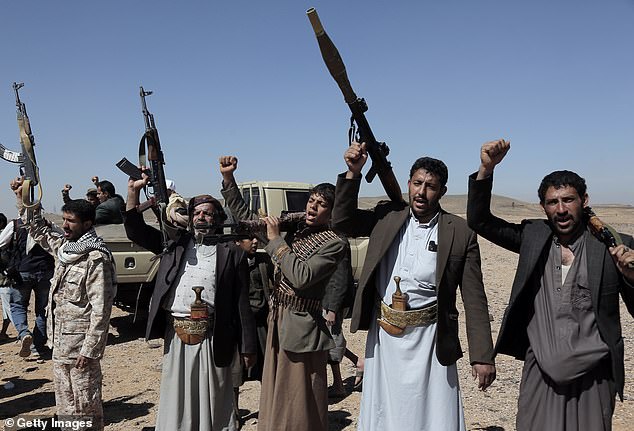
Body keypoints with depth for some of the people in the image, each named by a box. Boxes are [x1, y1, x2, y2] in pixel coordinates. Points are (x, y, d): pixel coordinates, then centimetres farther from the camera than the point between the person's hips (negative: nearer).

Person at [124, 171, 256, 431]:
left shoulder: (232, 254, 1)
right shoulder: (175, 244, 11)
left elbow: (242, 304, 0)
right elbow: (136, 231, 9)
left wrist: (247, 347, -1)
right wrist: (133, 190, -2)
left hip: (212, 339, -3)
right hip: (175, 336, 3)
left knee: (214, 402, 7)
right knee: (176, 402, 13)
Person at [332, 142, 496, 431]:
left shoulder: (461, 233, -6)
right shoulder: (388, 216, 3)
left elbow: (474, 299, -5)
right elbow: (342, 221, 3)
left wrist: (482, 357, -7)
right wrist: (353, 173, -8)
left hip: (428, 340, -3)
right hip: (384, 336, 3)